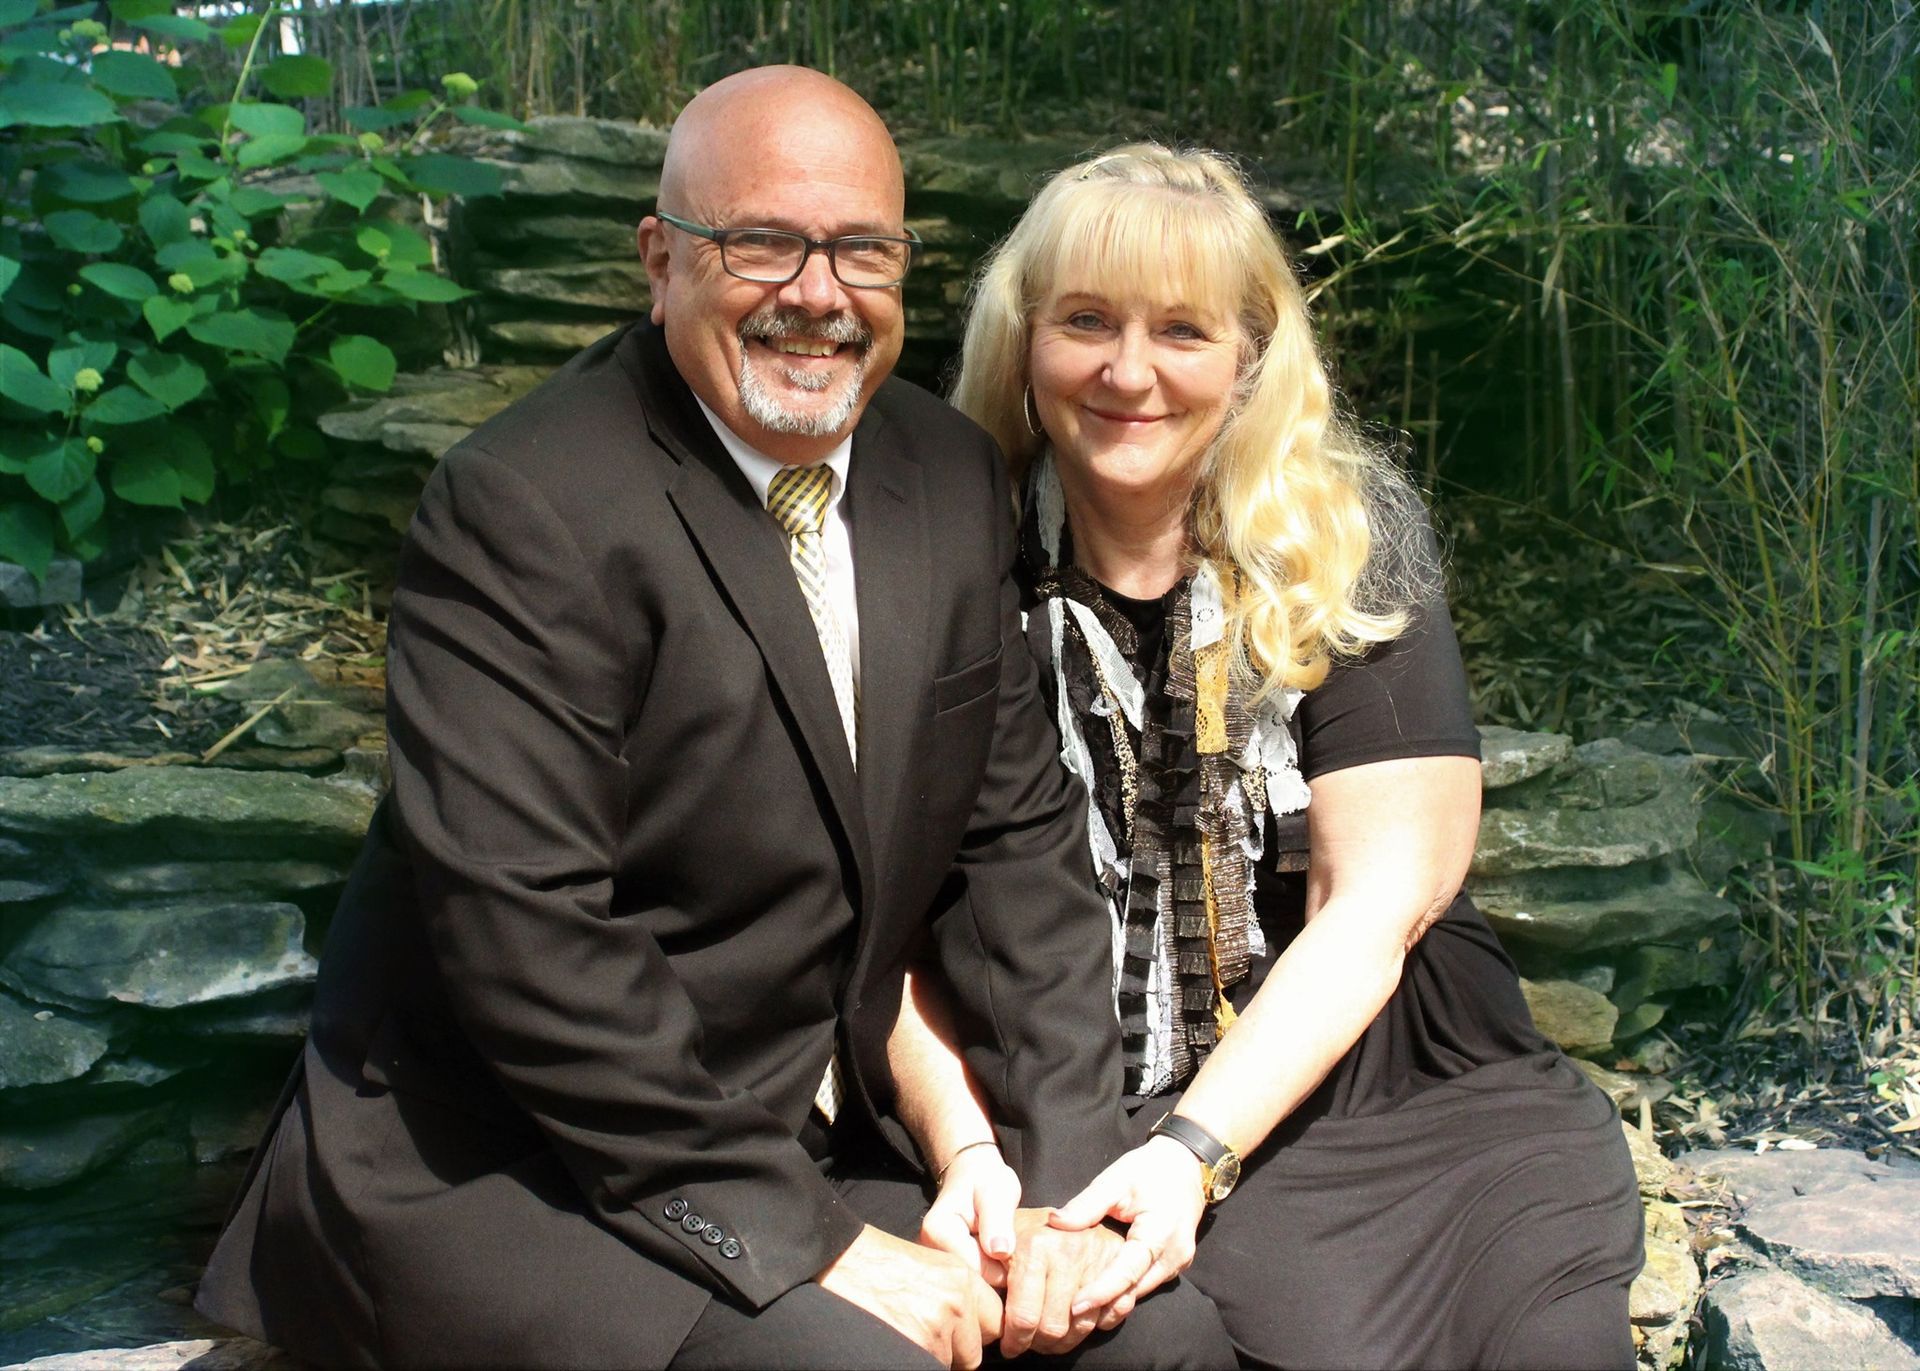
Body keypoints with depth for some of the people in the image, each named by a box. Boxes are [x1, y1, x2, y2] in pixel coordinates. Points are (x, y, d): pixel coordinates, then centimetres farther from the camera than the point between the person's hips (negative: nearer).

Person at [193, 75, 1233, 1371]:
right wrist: (797, 1238, -21)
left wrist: (1063, 1171, -4)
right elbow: (520, 934, -22)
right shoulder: (523, 507, -18)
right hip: (500, 1170, -6)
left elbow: (1016, 835, 6)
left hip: (817, 1137, 6)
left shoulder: (952, 475, 4)